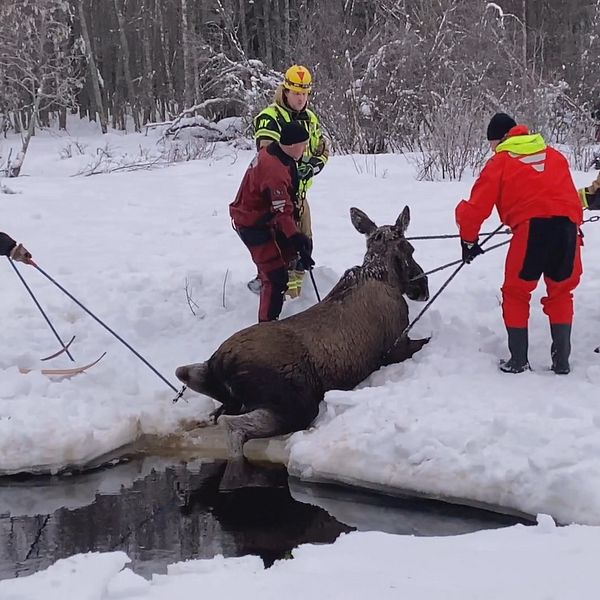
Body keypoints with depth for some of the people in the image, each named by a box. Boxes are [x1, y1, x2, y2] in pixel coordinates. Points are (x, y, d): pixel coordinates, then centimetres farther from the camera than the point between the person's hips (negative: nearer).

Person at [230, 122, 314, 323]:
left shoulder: (269, 151, -2)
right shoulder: (275, 172, -32)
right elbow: (283, 215, -35)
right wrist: (299, 245, -37)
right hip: (254, 226, -10)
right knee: (276, 276, -11)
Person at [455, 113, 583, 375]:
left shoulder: (500, 161, 10)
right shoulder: (554, 156, 23)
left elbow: (477, 205, 10)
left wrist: (469, 240, 22)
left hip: (532, 228, -4)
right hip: (568, 226, 4)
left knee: (516, 294, 13)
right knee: (561, 293, 19)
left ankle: (518, 360, 11)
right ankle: (562, 360, 15)